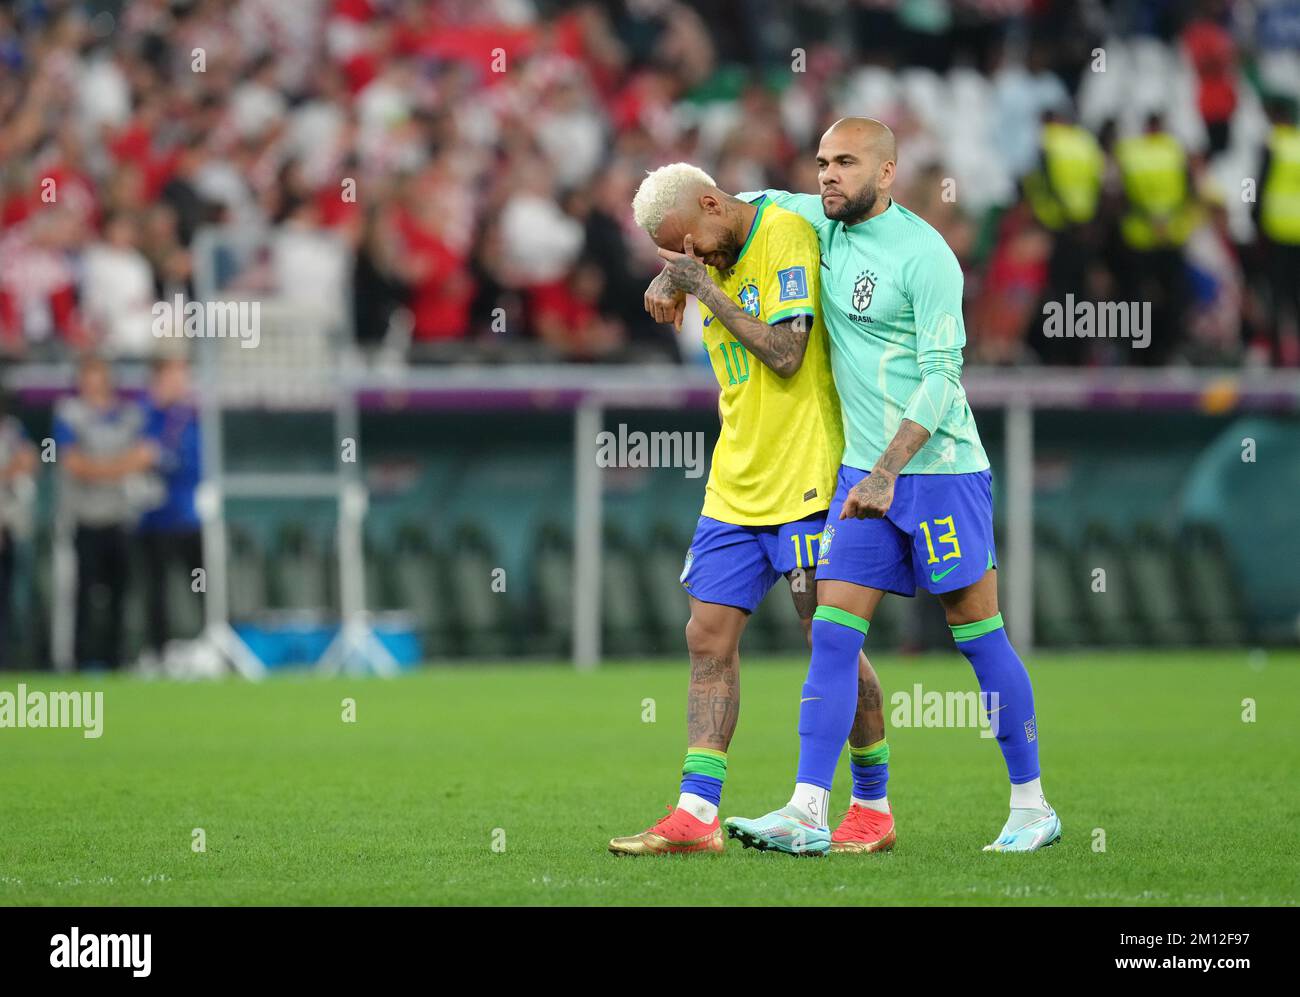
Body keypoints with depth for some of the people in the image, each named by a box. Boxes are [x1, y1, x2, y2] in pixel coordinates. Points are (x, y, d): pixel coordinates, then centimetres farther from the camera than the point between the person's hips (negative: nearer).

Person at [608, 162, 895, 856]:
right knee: (709, 636, 0)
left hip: (805, 478, -8)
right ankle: (697, 813, -2)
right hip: (734, 486, 8)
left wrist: (704, 287, -15)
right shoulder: (715, 257, 11)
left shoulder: (785, 234, -12)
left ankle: (873, 805, 11)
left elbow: (786, 354, -19)